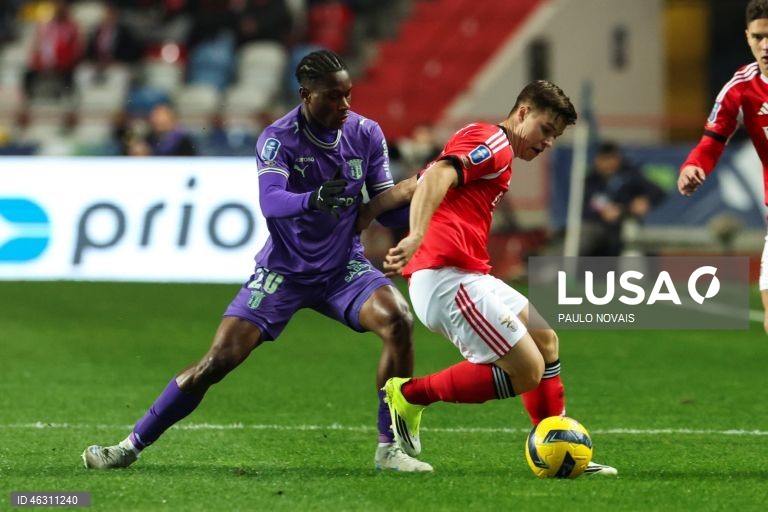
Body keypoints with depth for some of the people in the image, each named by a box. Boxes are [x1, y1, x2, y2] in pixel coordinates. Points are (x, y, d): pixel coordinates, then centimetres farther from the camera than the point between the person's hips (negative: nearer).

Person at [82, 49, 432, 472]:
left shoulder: (366, 134, -5)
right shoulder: (278, 138, -16)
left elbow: (387, 209, 0)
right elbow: (270, 202, -33)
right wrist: (312, 199, -52)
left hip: (344, 267, 3)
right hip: (283, 270, -2)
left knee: (398, 321, -25)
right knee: (220, 358, -10)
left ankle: (389, 448, -13)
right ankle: (132, 444, 5)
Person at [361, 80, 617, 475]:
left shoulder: (488, 146, 26)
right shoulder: (493, 142, -6)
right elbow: (438, 176, -24)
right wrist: (417, 239, -39)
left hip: (468, 276, 11)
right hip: (447, 278, -11)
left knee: (545, 339, 17)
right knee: (528, 371, -13)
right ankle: (410, 395, -3)